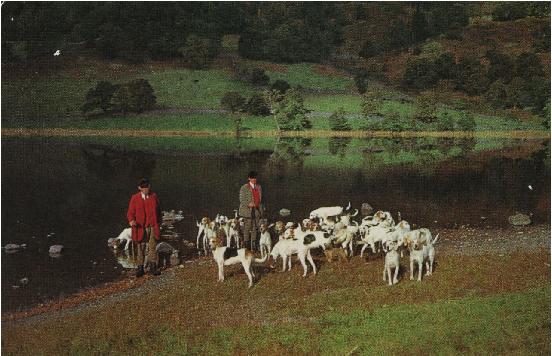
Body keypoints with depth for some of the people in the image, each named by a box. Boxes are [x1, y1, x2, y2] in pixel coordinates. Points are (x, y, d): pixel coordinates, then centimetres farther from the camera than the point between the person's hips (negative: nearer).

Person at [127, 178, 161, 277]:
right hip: (140, 227, -2)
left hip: (152, 227, 2)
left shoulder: (154, 196, 7)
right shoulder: (135, 198, -2)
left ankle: (153, 267, 10)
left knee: (152, 247, 2)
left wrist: (158, 222, 14)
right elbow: (130, 212, -3)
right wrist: (131, 220, -22)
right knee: (140, 248, 4)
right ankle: (140, 268, 11)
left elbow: (158, 210, 17)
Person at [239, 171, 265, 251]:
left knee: (255, 227, 3)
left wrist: (262, 209, 18)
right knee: (247, 227, -4)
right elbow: (241, 199, -6)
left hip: (257, 210, 5)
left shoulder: (259, 187, 15)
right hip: (247, 210, -5)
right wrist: (248, 204, -22)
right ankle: (246, 243, 1)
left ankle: (253, 244, 8)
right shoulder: (244, 188, -2)